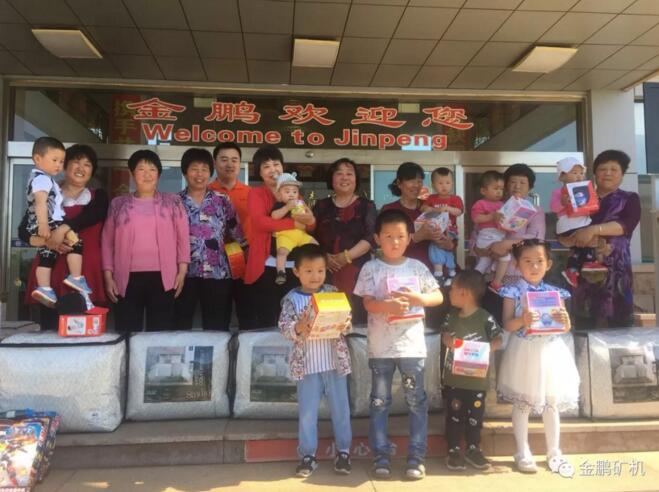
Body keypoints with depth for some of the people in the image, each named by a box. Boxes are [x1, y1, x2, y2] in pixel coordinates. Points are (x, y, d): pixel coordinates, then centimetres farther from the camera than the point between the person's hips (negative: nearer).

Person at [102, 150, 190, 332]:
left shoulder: (172, 201, 7)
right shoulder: (118, 204, 9)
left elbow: (183, 237, 5)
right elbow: (107, 241, 10)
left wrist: (182, 271, -1)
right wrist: (108, 275, 3)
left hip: (162, 277, -1)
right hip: (128, 278, 1)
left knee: (161, 333, 3)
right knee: (127, 332, 5)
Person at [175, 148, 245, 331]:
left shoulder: (222, 201, 6)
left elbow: (238, 233, 6)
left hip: (217, 273, 1)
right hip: (184, 273, 0)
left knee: (217, 328, 7)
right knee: (181, 327, 8)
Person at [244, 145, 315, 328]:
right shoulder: (255, 193, 2)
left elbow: (310, 228, 10)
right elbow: (260, 221, -17)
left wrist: (310, 221, -13)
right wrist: (295, 224, -15)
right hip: (265, 267, -4)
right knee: (265, 321, 1)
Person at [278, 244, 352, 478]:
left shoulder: (333, 292, 2)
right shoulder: (291, 299, -3)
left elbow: (346, 318, 0)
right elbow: (284, 327, -11)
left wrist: (345, 324, -22)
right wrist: (298, 328, -31)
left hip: (335, 361, 2)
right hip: (307, 364, -1)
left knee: (340, 409, 12)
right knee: (307, 412, 7)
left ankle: (343, 451, 27)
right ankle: (307, 455, 21)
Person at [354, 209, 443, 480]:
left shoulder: (417, 267, 3)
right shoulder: (371, 268, -2)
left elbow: (438, 297, 5)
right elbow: (368, 303, -8)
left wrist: (418, 298, -14)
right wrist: (389, 306, -27)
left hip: (412, 345, 1)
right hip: (380, 347, -1)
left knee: (417, 402, 7)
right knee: (379, 402, 9)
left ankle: (416, 456, 20)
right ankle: (381, 455, 22)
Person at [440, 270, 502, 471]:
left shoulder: (485, 318, -13)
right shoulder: (452, 315, 1)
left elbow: (498, 340, -7)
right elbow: (445, 335, 9)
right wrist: (449, 341, -12)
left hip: (477, 379, -3)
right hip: (453, 378, 3)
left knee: (475, 416, 12)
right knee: (454, 415, 11)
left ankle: (473, 449, 29)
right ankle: (454, 450, 22)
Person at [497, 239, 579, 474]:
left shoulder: (555, 293, 4)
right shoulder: (513, 291, -5)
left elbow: (566, 328, 6)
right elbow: (507, 325, -10)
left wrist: (565, 320, -16)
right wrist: (522, 320, -29)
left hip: (550, 352, 3)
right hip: (524, 353, -3)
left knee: (552, 404, 13)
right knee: (521, 404, 6)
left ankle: (554, 452, 28)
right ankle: (523, 453, 19)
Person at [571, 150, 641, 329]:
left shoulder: (630, 199, 10)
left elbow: (628, 224, -11)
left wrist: (594, 229, -26)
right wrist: (584, 239, -13)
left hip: (616, 272, -1)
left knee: (619, 327, -5)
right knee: (584, 327, -2)